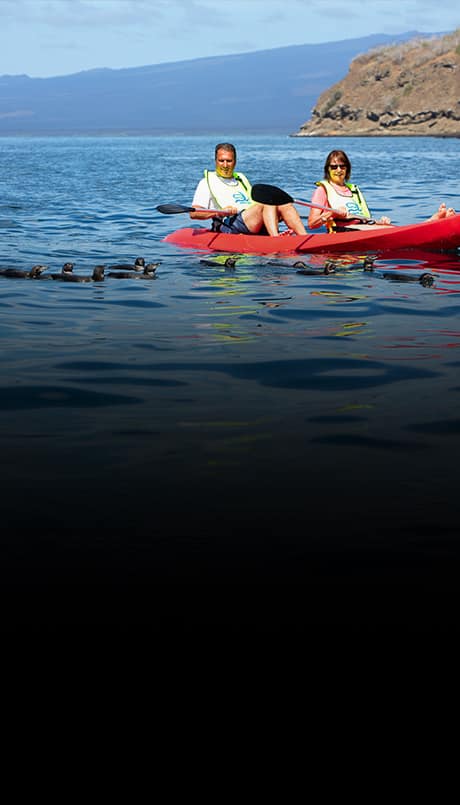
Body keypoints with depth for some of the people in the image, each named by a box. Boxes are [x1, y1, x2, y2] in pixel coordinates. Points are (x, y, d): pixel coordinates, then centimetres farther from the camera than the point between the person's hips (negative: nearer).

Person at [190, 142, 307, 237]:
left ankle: (304, 237, -35)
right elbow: (193, 213, -1)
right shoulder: (207, 182, 11)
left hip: (258, 228, 7)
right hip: (230, 226, -7)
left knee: (284, 203, -17)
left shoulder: (241, 178, 32)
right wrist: (219, 213, -17)